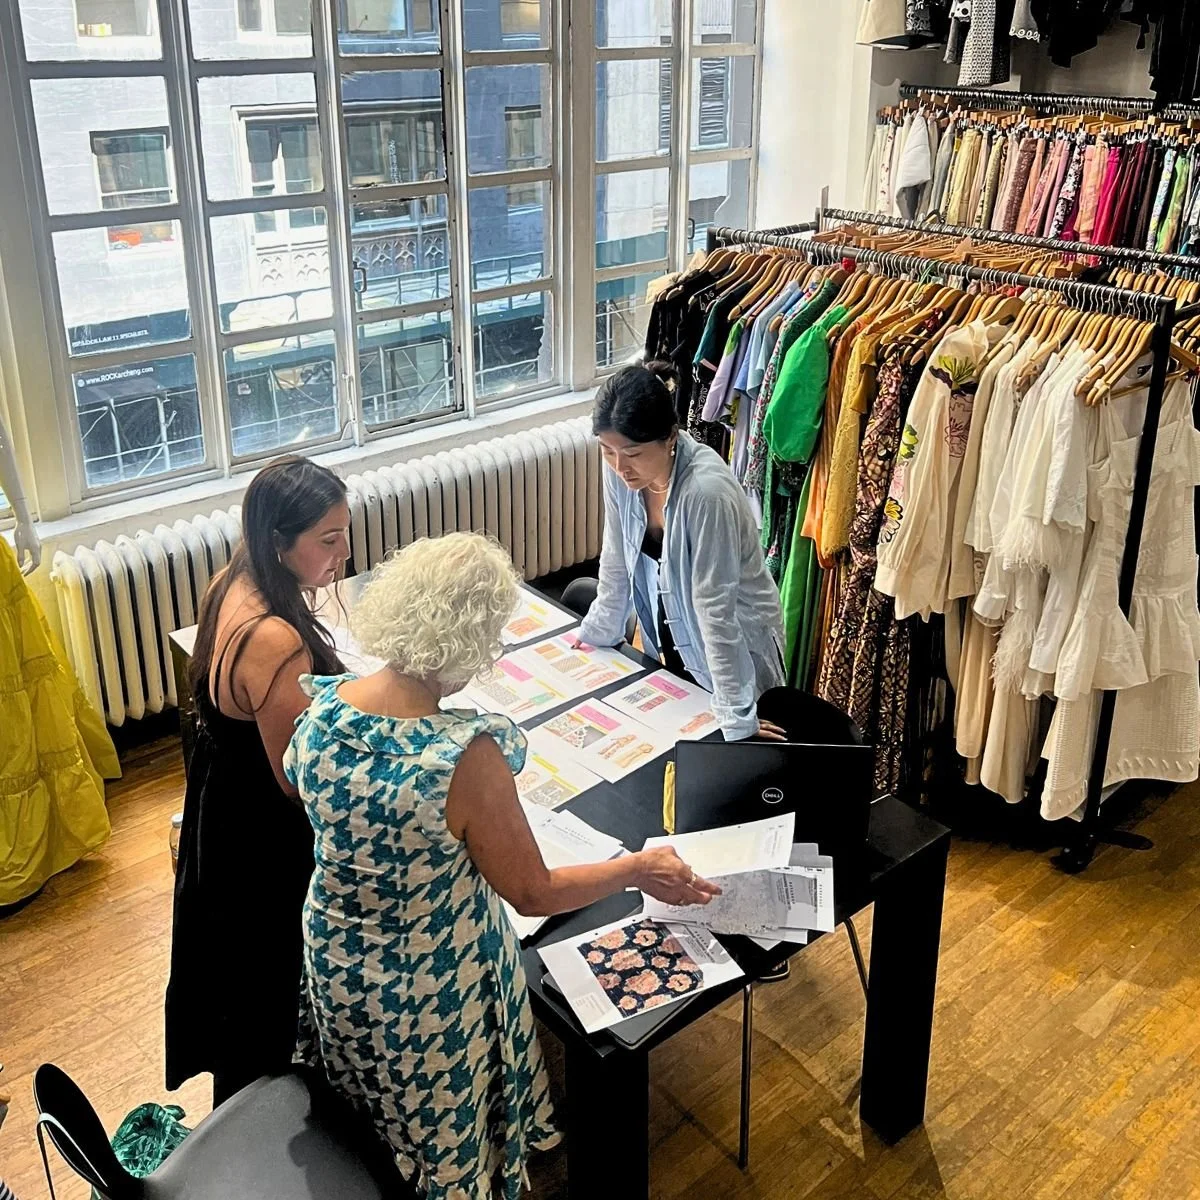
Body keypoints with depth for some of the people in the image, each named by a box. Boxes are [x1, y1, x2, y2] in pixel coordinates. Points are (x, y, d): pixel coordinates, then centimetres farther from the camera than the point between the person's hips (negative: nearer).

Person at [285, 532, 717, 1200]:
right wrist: (639, 870, -7)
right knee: (447, 1134, 25)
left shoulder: (323, 707, -18)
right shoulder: (465, 758, -36)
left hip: (337, 961, 6)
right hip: (431, 988, -5)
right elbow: (535, 895, -23)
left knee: (368, 1110, 33)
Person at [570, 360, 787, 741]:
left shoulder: (707, 490, -34)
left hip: (732, 648, -6)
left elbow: (715, 605, -30)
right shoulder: (621, 471, -15)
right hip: (669, 641, 6)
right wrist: (596, 632, 10)